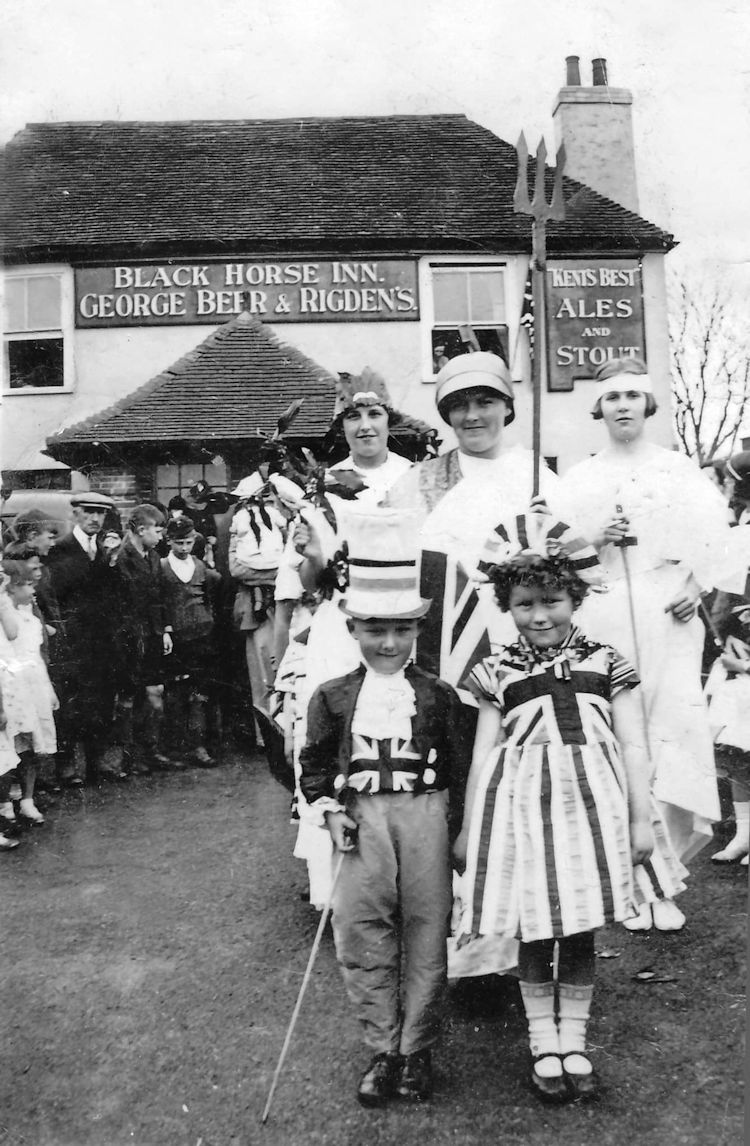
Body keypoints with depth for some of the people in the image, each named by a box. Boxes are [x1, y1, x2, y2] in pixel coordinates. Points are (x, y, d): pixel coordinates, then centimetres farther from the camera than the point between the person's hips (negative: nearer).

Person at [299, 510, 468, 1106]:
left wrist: (455, 826, -5)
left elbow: (457, 767, 3)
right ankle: (383, 1050, 23)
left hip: (424, 815, -1)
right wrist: (329, 810, -5)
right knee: (363, 936, 6)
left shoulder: (438, 696, 2)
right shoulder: (334, 697, 4)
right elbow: (314, 762, 9)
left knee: (425, 934, 7)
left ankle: (418, 1051, 24)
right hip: (360, 818, 1)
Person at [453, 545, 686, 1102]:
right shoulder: (497, 673, 5)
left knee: (582, 930, 9)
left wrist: (641, 817, -2)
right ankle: (544, 1045, 26)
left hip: (593, 799, 1)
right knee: (535, 930, 7)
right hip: (522, 801, 0)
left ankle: (573, 1043, 27)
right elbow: (483, 755, 7)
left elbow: (633, 747, 4)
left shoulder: (604, 662, 5)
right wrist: (468, 828, 8)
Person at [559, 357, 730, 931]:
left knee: (674, 730, -8)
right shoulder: (578, 478, 13)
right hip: (600, 619, 1)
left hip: (667, 617, 0)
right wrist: (597, 540, -7)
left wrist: (695, 586, -11)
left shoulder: (681, 470, 11)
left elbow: (714, 537, 4)